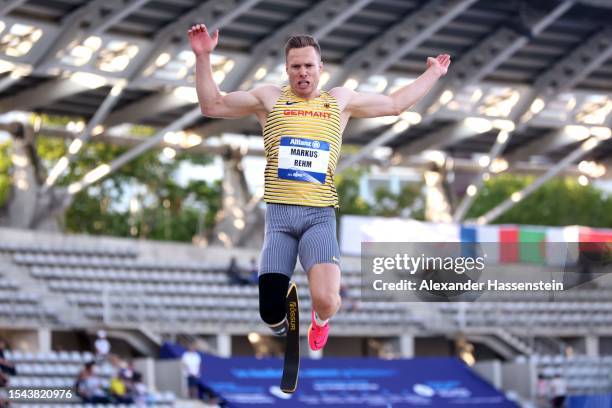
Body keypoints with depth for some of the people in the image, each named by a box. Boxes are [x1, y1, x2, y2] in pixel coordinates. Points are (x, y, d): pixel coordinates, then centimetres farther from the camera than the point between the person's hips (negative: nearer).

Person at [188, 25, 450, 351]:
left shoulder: (340, 100, 17)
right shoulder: (269, 98, 11)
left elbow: (395, 104, 28)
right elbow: (211, 105, 11)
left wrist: (433, 73, 33)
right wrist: (203, 57, 1)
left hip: (320, 216, 0)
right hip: (279, 215, 0)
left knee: (326, 300, -24)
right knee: (270, 313, -10)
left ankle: (320, 321, 16)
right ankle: (279, 324, 31)